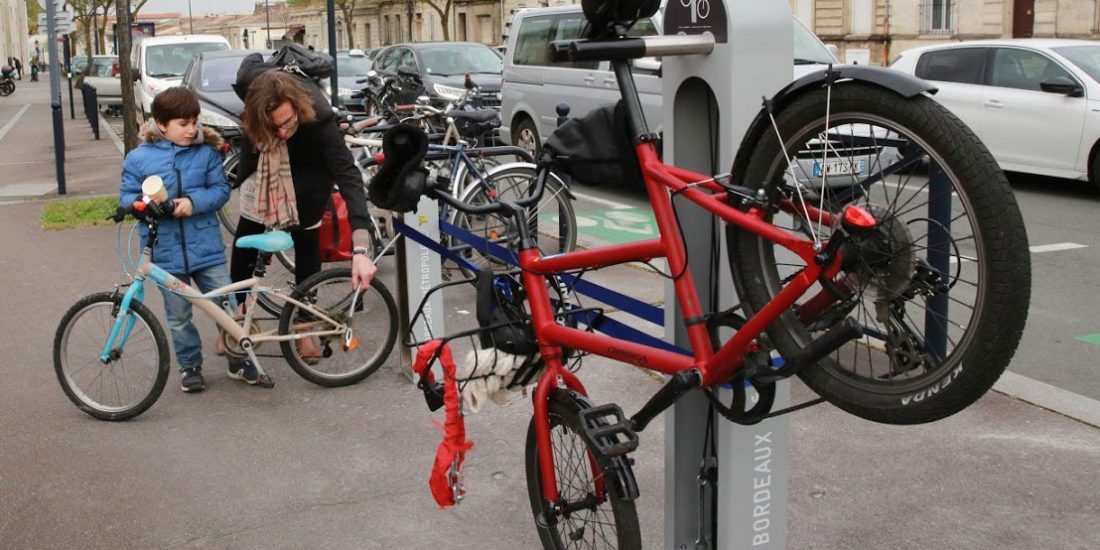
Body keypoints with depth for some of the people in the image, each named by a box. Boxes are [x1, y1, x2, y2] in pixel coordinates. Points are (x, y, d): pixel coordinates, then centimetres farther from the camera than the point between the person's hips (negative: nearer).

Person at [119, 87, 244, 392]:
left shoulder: (206, 152, -1)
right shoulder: (138, 158, -2)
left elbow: (221, 189, -2)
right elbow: (126, 196, 3)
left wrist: (194, 202, -19)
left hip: (206, 248, 0)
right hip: (166, 251, 0)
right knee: (179, 317, 10)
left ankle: (238, 360, 22)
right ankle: (190, 365, 29)